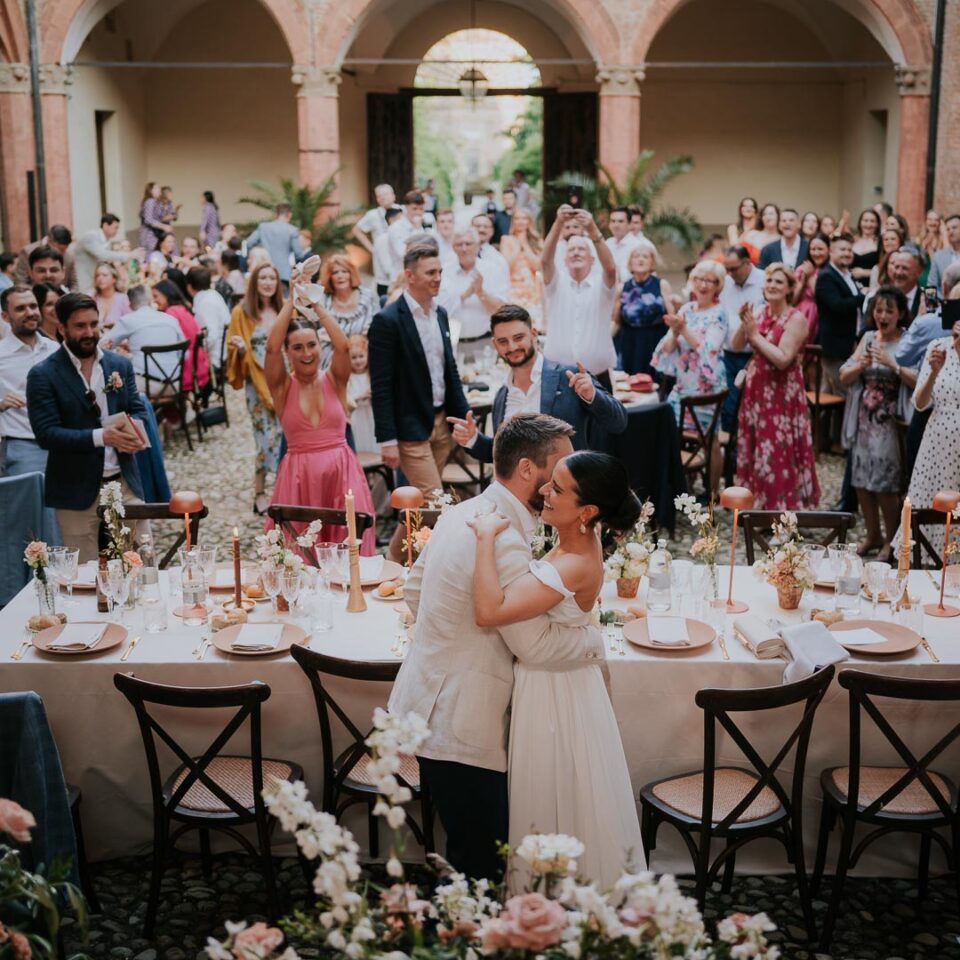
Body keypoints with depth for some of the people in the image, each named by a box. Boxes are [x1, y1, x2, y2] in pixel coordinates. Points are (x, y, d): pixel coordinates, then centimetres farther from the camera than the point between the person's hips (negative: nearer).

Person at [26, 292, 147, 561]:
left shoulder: (120, 364, 8)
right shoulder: (43, 375, -7)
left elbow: (139, 411, 10)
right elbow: (46, 433, -14)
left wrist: (131, 432, -15)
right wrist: (101, 436, -25)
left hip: (125, 482, 4)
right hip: (77, 490, -4)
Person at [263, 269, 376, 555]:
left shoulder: (334, 380, 5)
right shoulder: (283, 387, 3)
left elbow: (343, 346, -13)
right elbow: (271, 347, -13)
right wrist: (291, 299, -10)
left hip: (341, 472, 1)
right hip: (299, 476, -1)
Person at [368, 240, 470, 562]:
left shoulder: (440, 313, 9)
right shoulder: (388, 320, -14)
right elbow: (381, 386, -14)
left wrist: (464, 417, 12)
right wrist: (387, 440, -16)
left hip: (442, 422, 7)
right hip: (411, 428, -7)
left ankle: (394, 559, 28)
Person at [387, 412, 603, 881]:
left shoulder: (462, 513, 6)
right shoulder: (505, 544, -25)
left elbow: (413, 590, 17)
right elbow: (537, 644, -23)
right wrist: (594, 640, -5)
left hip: (425, 703, 10)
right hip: (458, 726, -10)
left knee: (468, 849, 21)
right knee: (482, 864, 2)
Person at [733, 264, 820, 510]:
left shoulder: (796, 319, -13)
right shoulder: (760, 312, 7)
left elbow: (782, 359, -21)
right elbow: (736, 346, 3)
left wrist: (755, 334, -17)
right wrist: (743, 325, -14)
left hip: (782, 394, -7)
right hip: (756, 389, 7)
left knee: (779, 453, -5)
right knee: (755, 449, 13)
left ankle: (783, 508, 6)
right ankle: (760, 504, 25)